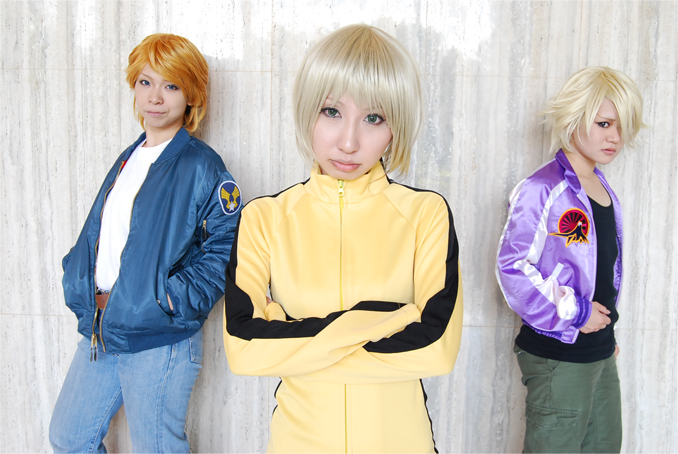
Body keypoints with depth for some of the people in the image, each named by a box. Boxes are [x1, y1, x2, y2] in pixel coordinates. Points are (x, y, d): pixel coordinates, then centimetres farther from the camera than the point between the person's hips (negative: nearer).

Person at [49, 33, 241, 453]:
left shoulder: (202, 167, -12)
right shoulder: (128, 160, 12)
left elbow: (226, 246, -14)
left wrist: (175, 299, -20)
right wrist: (78, 285, 5)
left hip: (159, 341, -7)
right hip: (100, 330, 8)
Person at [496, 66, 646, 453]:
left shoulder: (604, 190, 9)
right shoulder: (541, 190, -17)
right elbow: (512, 267, -21)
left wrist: (608, 331, 18)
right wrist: (573, 315, -17)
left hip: (600, 350, 8)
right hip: (557, 355, -8)